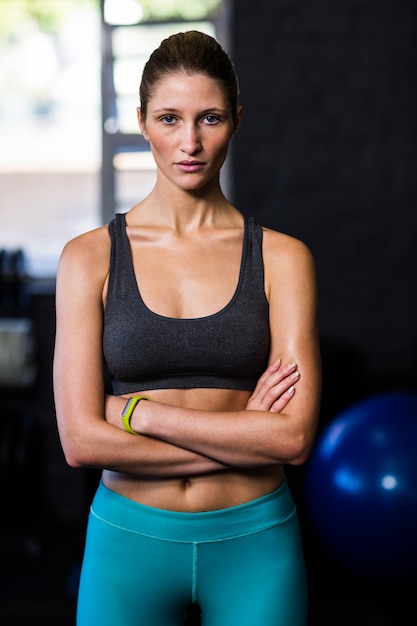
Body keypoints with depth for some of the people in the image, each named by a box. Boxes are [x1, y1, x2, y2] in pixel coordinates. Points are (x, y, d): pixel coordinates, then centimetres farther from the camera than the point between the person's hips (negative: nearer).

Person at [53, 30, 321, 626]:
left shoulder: (282, 258, -3)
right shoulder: (90, 257, -3)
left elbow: (295, 436, -11)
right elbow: (82, 440, -11)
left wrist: (142, 413, -13)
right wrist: (243, 435, -11)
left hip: (253, 542, 0)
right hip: (130, 540, 0)